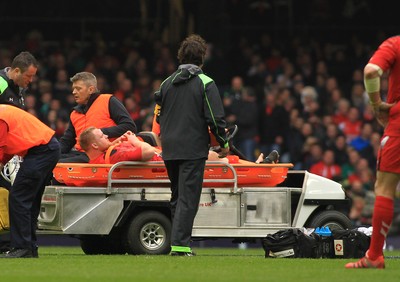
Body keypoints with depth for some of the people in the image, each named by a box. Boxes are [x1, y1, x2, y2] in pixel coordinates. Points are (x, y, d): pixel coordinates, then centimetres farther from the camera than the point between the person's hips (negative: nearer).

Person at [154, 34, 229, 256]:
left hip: (169, 149, 6)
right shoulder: (205, 83, -6)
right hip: (193, 150, -6)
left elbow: (159, 115, 17)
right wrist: (223, 143, 3)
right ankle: (180, 245, -12)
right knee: (188, 198, -6)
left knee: (177, 196, 15)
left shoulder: (167, 83, 11)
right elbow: (215, 118, -10)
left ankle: (179, 241, 17)